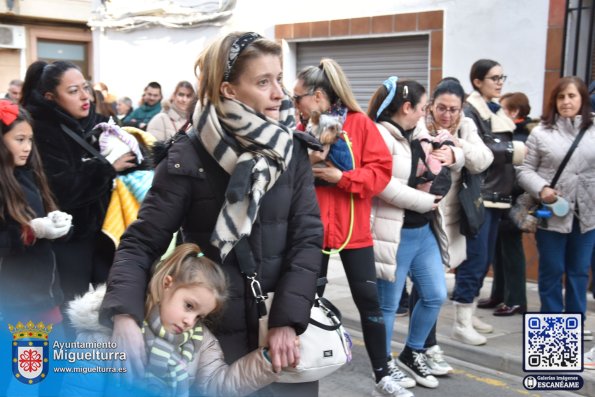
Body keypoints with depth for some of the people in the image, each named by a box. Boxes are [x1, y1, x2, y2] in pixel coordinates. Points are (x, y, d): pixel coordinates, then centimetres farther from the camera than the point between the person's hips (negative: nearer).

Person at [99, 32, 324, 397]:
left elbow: (308, 238, -5)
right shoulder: (189, 157, -10)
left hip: (282, 329, 3)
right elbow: (141, 243, -8)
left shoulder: (292, 150, -1)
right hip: (212, 333, -2)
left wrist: (287, 320, -15)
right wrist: (124, 315, -25)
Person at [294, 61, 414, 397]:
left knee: (369, 300, 4)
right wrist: (304, 163, -15)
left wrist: (340, 177, -20)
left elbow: (381, 171, -11)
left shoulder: (360, 123, -5)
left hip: (354, 229, -2)